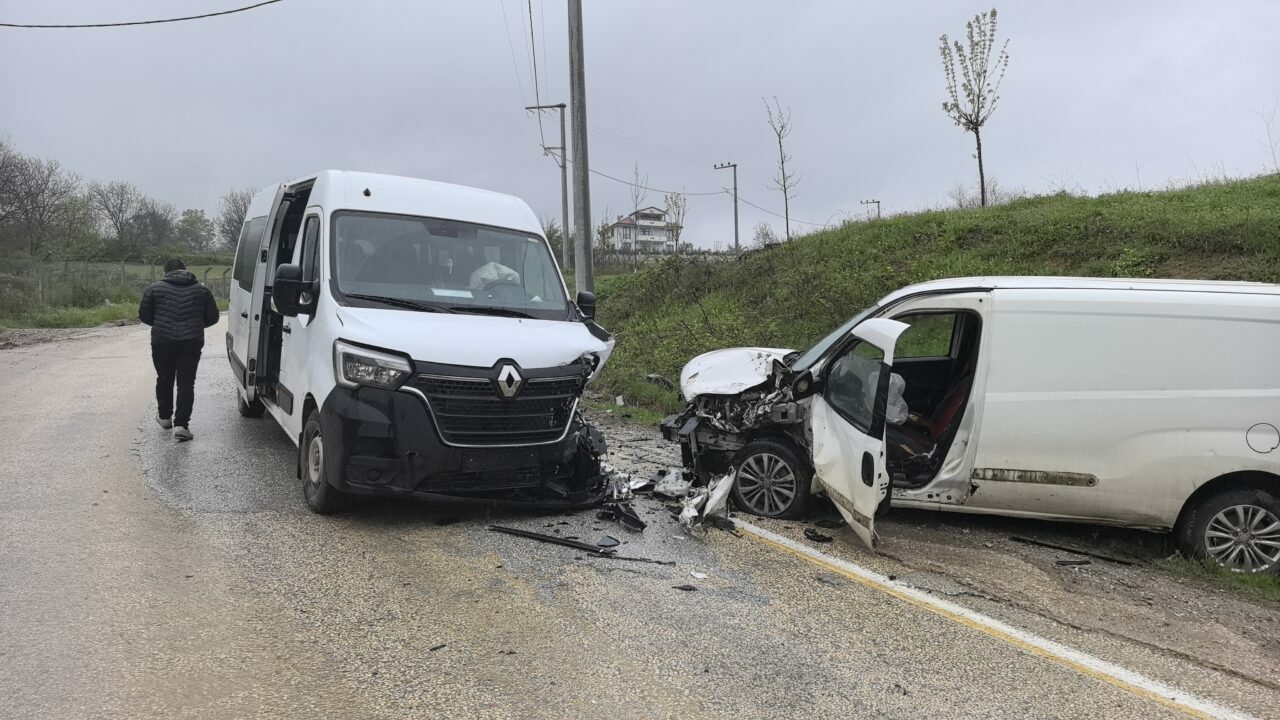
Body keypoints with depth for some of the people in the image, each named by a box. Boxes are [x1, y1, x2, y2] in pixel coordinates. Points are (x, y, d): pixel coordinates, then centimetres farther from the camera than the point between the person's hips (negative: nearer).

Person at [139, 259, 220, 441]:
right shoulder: (201, 290, 8)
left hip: (162, 342, 0)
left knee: (164, 379, 18)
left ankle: (164, 416, 33)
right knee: (186, 383, 0)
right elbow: (212, 317, 8)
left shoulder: (154, 288, 4)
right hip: (191, 343, 0)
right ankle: (181, 424, -8)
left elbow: (144, 315, 4)